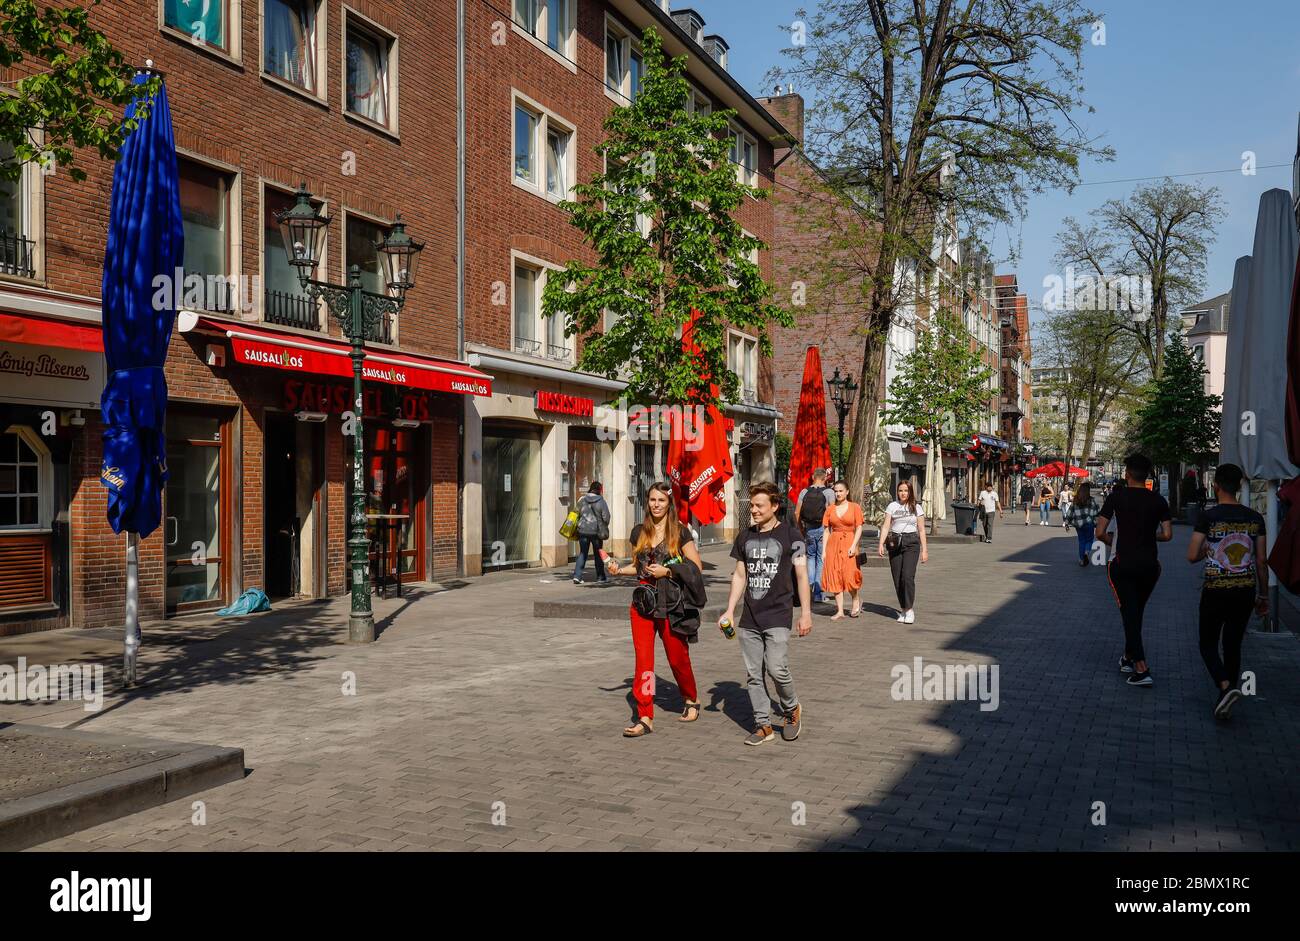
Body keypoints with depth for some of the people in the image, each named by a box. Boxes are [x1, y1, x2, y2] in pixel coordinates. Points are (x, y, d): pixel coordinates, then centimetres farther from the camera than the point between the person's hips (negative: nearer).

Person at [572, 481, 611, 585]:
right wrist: (603, 528, 10)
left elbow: (577, 515, 6)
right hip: (596, 531, -2)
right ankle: (600, 576, 22)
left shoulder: (582, 500, -1)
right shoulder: (601, 501, -9)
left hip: (583, 530, 2)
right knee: (598, 554, 12)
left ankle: (577, 575, -5)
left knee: (582, 553, 8)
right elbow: (606, 517, -8)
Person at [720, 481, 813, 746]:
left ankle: (792, 709, 15)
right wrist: (729, 611, 10)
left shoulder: (789, 535, -2)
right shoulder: (745, 537, 11)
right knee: (753, 674, 4)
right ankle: (763, 726, 14)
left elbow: (801, 575, -2)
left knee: (777, 669, -13)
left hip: (778, 615, -5)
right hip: (750, 618, 5)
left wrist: (806, 612, -6)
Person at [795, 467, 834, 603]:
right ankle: (818, 593, 4)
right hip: (823, 529, -2)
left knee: (810, 556, 20)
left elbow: (797, 513, 3)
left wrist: (801, 528, 13)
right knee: (821, 559, 4)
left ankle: (809, 582, 2)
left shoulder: (804, 492, 3)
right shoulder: (829, 492, -5)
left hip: (809, 529, 2)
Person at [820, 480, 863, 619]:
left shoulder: (855, 507, 2)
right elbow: (826, 529, 9)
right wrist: (824, 549, 2)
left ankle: (856, 600, 18)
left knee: (849, 575, -12)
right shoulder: (830, 509, 9)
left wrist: (854, 545, -12)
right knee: (835, 577, 1)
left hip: (849, 543, -3)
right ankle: (840, 611, 6)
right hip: (833, 543, 3)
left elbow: (859, 528, -1)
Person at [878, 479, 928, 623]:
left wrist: (924, 550, 4)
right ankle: (903, 609, 15)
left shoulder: (917, 508, 7)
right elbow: (886, 526, 3)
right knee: (897, 578, 2)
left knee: (907, 576, -16)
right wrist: (881, 544, -9)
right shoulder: (892, 506, 9)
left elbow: (921, 530, 8)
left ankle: (909, 610, -10)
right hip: (894, 542, 2)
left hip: (911, 542, -2)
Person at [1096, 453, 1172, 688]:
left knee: (1129, 613, -3)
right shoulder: (1158, 500, 1)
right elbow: (1168, 535, -2)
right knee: (1137, 613, 18)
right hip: (1150, 565, 3)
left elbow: (1100, 532, -10)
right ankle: (1128, 658, 31)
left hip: (1122, 564, -3)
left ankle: (1142, 669, -11)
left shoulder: (1116, 497, -7)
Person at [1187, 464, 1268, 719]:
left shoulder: (1208, 517, -11)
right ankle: (1225, 703, 20)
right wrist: (1263, 596, 13)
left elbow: (1192, 556, -14)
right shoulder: (1255, 518, 0)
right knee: (1233, 645, 15)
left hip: (1215, 591, -4)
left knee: (1208, 644, 11)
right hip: (1245, 592, 4)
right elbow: (1261, 562, 3)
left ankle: (1225, 687, -14)